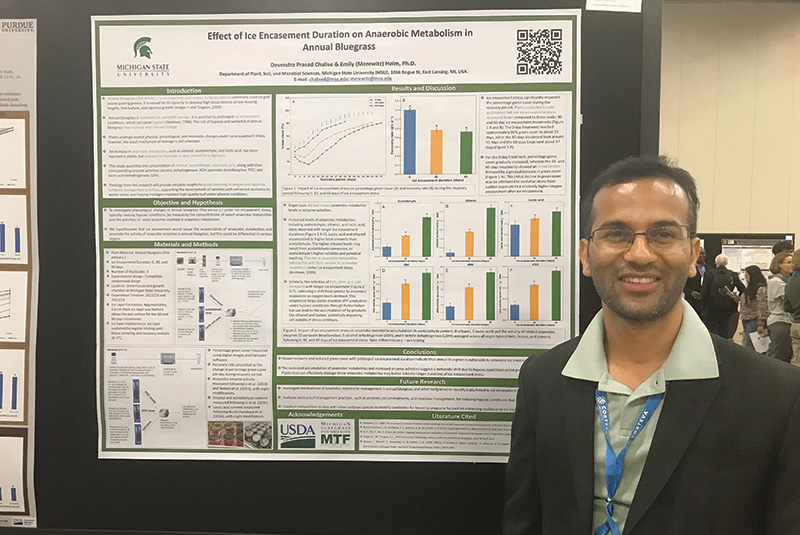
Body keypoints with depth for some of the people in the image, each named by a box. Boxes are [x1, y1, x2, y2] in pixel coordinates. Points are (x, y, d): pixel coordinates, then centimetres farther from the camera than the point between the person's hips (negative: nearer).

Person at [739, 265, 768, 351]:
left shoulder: (761, 289, -13)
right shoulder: (750, 288, 18)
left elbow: (762, 308, -18)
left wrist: (760, 324, -21)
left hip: (754, 322, -10)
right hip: (746, 321, 10)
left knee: (748, 347, -11)